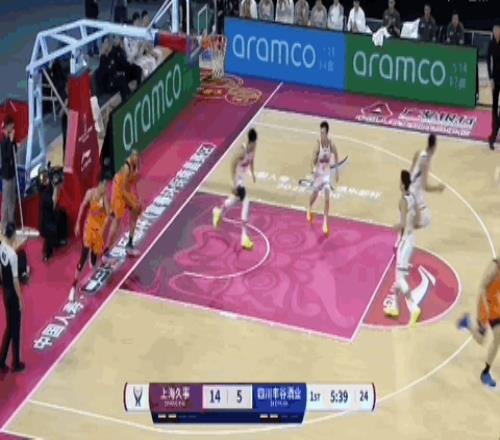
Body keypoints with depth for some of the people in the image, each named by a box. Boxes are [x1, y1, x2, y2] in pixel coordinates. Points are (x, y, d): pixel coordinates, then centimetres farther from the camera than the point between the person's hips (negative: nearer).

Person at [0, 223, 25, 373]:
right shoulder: (13, 255, -25)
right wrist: (21, 299, -14)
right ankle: (16, 363, 18)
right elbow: (15, 279, -20)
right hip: (13, 294, -8)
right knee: (15, 329, 6)